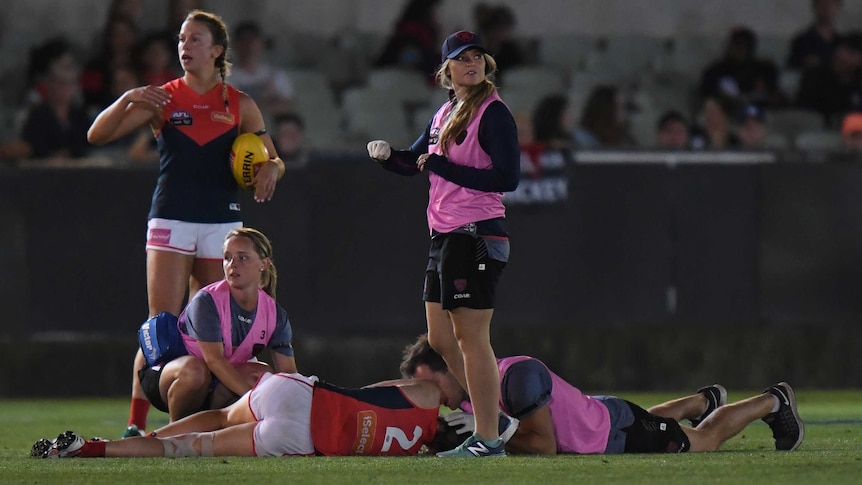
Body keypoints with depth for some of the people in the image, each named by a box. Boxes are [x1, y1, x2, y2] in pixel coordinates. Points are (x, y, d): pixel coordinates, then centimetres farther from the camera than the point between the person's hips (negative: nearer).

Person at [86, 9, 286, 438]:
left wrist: (271, 167, -9)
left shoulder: (240, 105, 8)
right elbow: (97, 135, 0)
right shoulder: (163, 98, 4)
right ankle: (136, 425, -13)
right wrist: (127, 100, -17)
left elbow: (272, 158, 15)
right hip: (171, 221, -2)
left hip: (221, 223, 2)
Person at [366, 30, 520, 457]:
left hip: (477, 236, -9)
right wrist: (385, 154, 4)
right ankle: (486, 419, 20)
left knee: (471, 338, -9)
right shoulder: (446, 113, 17)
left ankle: (488, 439, -8)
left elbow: (508, 178, -17)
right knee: (440, 339, 11)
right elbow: (415, 162, 26)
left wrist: (444, 167, -16)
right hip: (444, 236, 9)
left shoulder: (493, 113, -9)